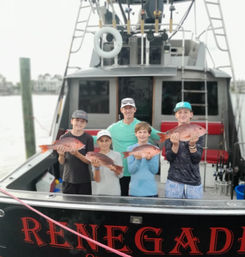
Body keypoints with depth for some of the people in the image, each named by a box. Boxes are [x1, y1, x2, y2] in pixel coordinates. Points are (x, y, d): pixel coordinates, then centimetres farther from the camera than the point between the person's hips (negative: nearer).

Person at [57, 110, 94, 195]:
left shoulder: (88, 138, -5)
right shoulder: (64, 137, -1)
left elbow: (89, 161, -7)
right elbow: (62, 162, 1)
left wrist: (76, 154, -23)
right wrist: (61, 155, -21)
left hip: (84, 181, -1)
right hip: (68, 180, 1)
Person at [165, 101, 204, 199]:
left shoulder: (197, 134, 1)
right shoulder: (171, 134, 2)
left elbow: (197, 159, -5)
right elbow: (169, 158, -4)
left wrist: (192, 144, -21)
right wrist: (175, 144, -21)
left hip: (194, 183, 0)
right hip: (174, 181, 0)